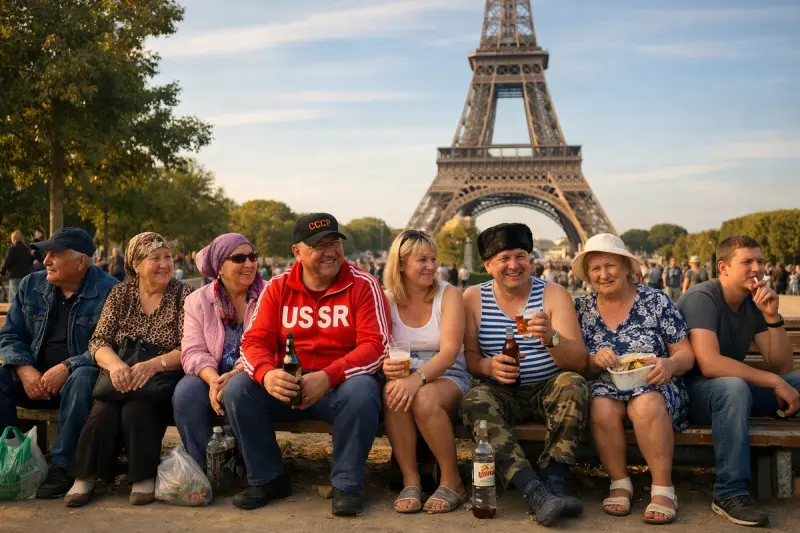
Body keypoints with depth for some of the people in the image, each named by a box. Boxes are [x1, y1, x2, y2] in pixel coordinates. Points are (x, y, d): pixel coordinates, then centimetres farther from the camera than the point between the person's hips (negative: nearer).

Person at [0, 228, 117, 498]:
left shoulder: (108, 292, -9)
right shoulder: (31, 286, 9)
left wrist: (67, 368, -26)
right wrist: (25, 370, -10)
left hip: (79, 375, -5)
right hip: (35, 377, 5)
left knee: (82, 381, -38)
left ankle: (63, 466, -28)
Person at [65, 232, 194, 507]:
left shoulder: (183, 294, -1)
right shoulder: (120, 294, 8)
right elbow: (99, 341, 0)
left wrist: (153, 365, -28)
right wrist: (115, 363, -23)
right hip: (121, 380, 3)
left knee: (136, 411, -31)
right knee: (103, 412, -27)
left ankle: (145, 478, -10)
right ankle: (85, 476, -7)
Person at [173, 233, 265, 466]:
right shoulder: (198, 300, 5)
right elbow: (193, 351, -4)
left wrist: (235, 375, -29)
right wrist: (213, 379, -25)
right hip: (212, 377, 3)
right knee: (186, 393, -28)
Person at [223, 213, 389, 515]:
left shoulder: (363, 285, -5)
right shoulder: (277, 287, 3)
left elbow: (374, 345, -14)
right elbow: (255, 341, -3)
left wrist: (328, 376, -29)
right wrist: (267, 374, -28)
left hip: (341, 384, -3)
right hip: (287, 385, 3)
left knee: (362, 391, -35)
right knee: (237, 389, -20)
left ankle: (346, 485, -13)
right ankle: (268, 479, 0)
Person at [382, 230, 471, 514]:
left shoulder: (449, 294, -6)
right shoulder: (386, 299, 1)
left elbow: (449, 351, -18)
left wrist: (418, 377, -36)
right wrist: (386, 366, -31)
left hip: (447, 376, -2)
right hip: (406, 376, 2)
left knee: (424, 399, -35)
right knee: (393, 392, -34)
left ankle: (452, 481, -15)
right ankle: (410, 480, -21)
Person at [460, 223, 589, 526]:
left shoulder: (554, 294, -2)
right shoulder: (474, 298, 2)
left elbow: (579, 363, -9)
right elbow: (468, 356, 3)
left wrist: (551, 338, -31)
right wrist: (488, 365, -22)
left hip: (548, 390, 0)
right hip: (502, 394, 0)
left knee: (573, 384, -30)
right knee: (475, 402, -31)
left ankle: (552, 480, -26)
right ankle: (534, 491, -39)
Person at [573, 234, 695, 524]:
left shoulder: (656, 301, 1)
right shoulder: (581, 309, 7)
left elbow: (686, 355, 1)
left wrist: (670, 364, -22)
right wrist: (595, 361, -18)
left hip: (655, 387, -1)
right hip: (606, 388, 2)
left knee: (647, 404, -35)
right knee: (601, 408, -32)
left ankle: (663, 489, -22)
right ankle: (619, 484, -12)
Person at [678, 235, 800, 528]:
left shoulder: (754, 303, 3)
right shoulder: (702, 298, -18)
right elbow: (710, 364, -32)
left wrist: (772, 316, -13)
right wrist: (774, 382, -28)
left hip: (735, 388, 7)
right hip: (690, 390, -7)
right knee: (733, 387, -38)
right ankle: (730, 493, -29)